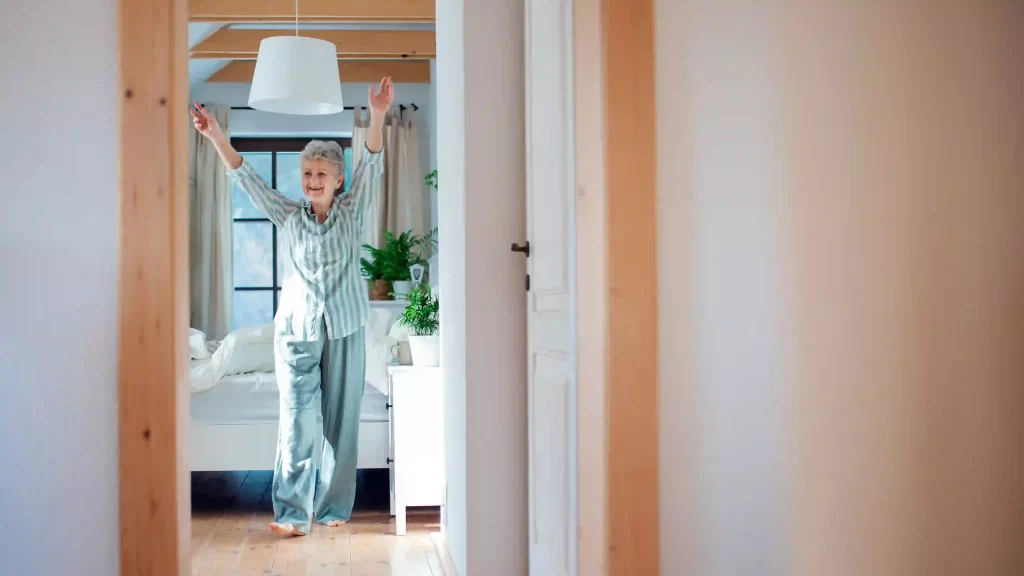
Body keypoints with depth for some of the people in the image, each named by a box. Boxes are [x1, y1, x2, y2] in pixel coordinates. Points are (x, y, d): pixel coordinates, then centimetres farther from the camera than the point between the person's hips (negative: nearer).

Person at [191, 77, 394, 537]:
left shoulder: (351, 212, 4)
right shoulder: (289, 216, 7)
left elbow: (371, 166, -10)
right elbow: (246, 179, 1)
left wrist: (377, 117, -25)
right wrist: (216, 137, -12)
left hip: (344, 328, 0)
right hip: (297, 327, 1)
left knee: (341, 420, 5)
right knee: (296, 420, -4)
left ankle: (334, 508, 16)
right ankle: (293, 511, 0)